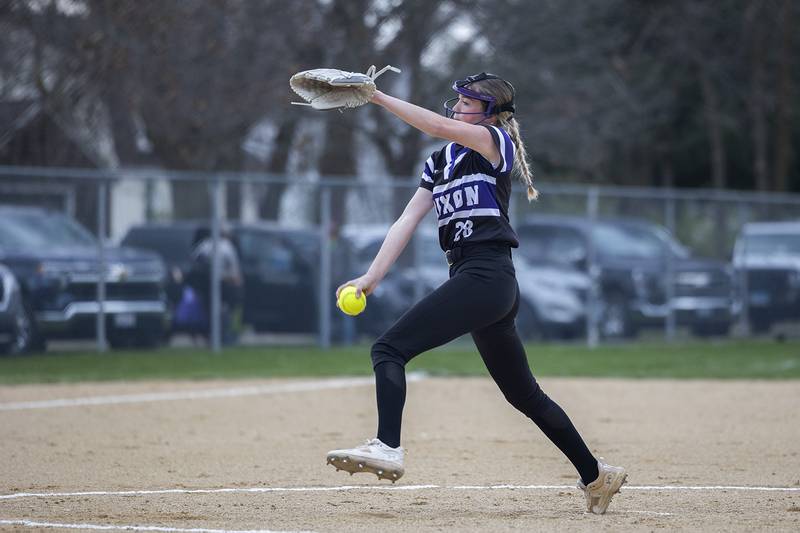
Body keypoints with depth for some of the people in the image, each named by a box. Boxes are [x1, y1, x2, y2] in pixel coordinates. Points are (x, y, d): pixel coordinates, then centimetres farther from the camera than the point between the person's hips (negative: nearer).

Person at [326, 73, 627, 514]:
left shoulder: (496, 143, 0)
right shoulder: (439, 164, 22)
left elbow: (438, 127, -17)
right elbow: (407, 222, 14)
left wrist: (377, 96, -16)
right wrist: (372, 276, 2)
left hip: (486, 275, -9)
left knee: (389, 348, -19)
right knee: (523, 394, 15)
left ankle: (387, 448, -33)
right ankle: (595, 476, 23)